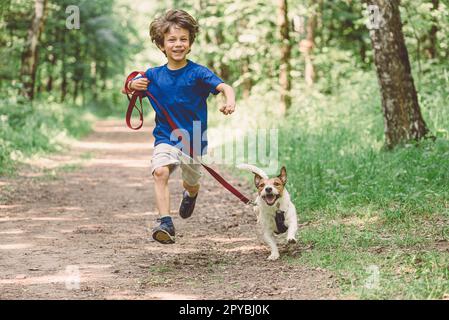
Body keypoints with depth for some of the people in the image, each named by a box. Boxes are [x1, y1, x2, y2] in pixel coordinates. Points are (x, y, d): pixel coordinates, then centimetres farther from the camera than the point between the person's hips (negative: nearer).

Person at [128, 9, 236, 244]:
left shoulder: (197, 73, -12)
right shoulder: (154, 75, -2)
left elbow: (224, 87, -25)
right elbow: (127, 88, 12)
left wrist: (229, 101, -48)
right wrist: (133, 85, -12)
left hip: (194, 139, -1)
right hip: (165, 138, 1)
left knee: (191, 181, 17)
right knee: (160, 172, -26)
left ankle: (190, 194, 56)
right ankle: (165, 223, -28)